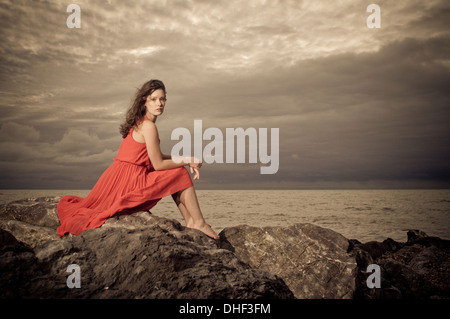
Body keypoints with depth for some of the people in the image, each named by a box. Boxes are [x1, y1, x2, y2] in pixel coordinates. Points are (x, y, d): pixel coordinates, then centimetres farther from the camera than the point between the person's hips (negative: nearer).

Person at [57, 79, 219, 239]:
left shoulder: (139, 123, 14)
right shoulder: (148, 126, -15)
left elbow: (157, 157, 18)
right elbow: (158, 164, -15)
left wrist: (186, 161, 9)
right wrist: (187, 161, -2)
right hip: (129, 181, -10)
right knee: (181, 174, -4)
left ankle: (189, 221, 16)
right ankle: (199, 223, 0)